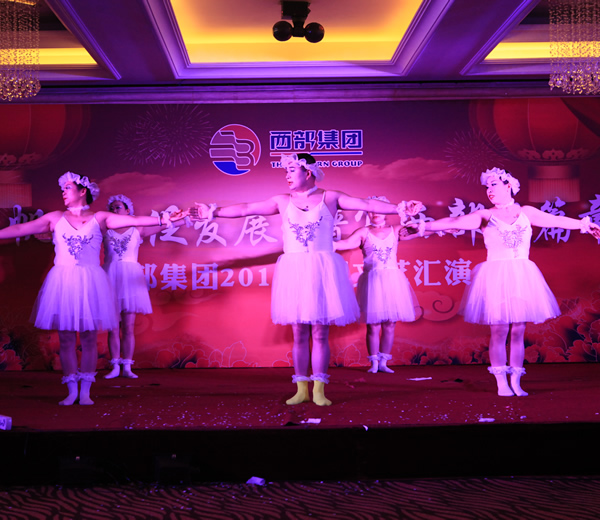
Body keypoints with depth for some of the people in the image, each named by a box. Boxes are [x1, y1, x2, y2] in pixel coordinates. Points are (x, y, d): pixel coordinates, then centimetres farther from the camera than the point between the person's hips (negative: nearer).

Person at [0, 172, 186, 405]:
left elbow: (134, 220, -5)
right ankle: (72, 391, 11)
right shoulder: (55, 218, 8)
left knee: (88, 338, 2)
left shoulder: (100, 219, 3)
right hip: (62, 281, 1)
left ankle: (85, 391, 10)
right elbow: (20, 229, 8)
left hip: (90, 283, -1)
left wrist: (164, 219, -15)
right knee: (66, 338, 2)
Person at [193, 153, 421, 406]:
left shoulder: (329, 198, 3)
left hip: (322, 271, -2)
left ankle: (319, 390, 8)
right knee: (299, 334, 5)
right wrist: (214, 212, 8)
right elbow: (246, 209, 10)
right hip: (293, 270, 2)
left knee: (320, 334, 0)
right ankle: (301, 389, 13)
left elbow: (367, 204, -2)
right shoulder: (282, 202, 9)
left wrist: (400, 208, -9)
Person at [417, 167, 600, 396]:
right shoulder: (485, 216, 4)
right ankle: (501, 383, 3)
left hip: (522, 277, 2)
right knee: (499, 332, -3)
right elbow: (454, 222, -4)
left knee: (518, 331, 2)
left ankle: (516, 382, 9)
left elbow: (557, 220, 16)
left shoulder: (526, 212, 9)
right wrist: (425, 226, -14)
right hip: (496, 277, -2)